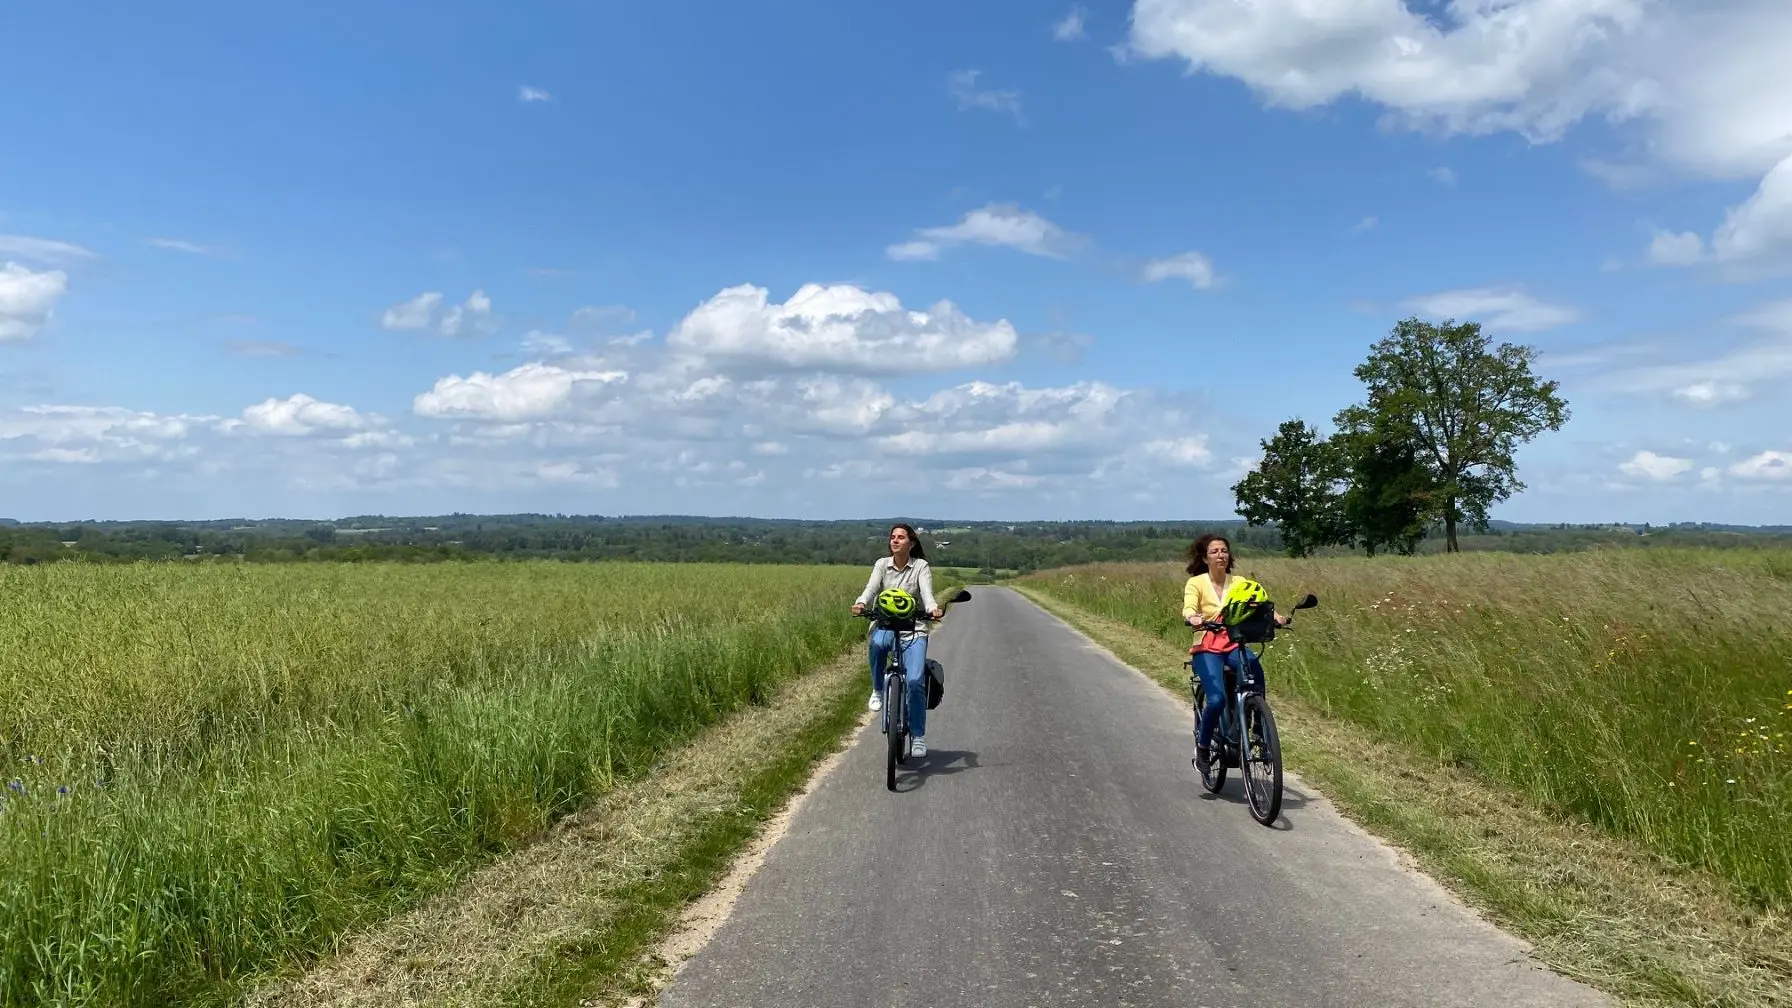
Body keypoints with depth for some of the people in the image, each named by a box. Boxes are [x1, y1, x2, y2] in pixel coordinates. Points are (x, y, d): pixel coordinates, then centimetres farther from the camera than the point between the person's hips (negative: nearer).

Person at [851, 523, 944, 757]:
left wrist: (933, 608, -36)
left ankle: (918, 736, 1)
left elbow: (927, 593, -13)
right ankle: (878, 690, -8)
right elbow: (871, 588, -9)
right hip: (885, 624, 1)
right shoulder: (882, 564, 7)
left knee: (915, 680, -17)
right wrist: (861, 603, -31)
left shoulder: (921, 566, 1)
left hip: (914, 629, -1)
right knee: (877, 643, -37)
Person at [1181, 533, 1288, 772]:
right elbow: (1188, 609, -19)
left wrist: (1275, 616, -30)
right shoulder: (1196, 583, -2)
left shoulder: (1239, 583, 7)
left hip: (1234, 646, 3)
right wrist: (1193, 618, -43)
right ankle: (1203, 745, 3)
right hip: (1207, 648, -2)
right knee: (1217, 699, -25)